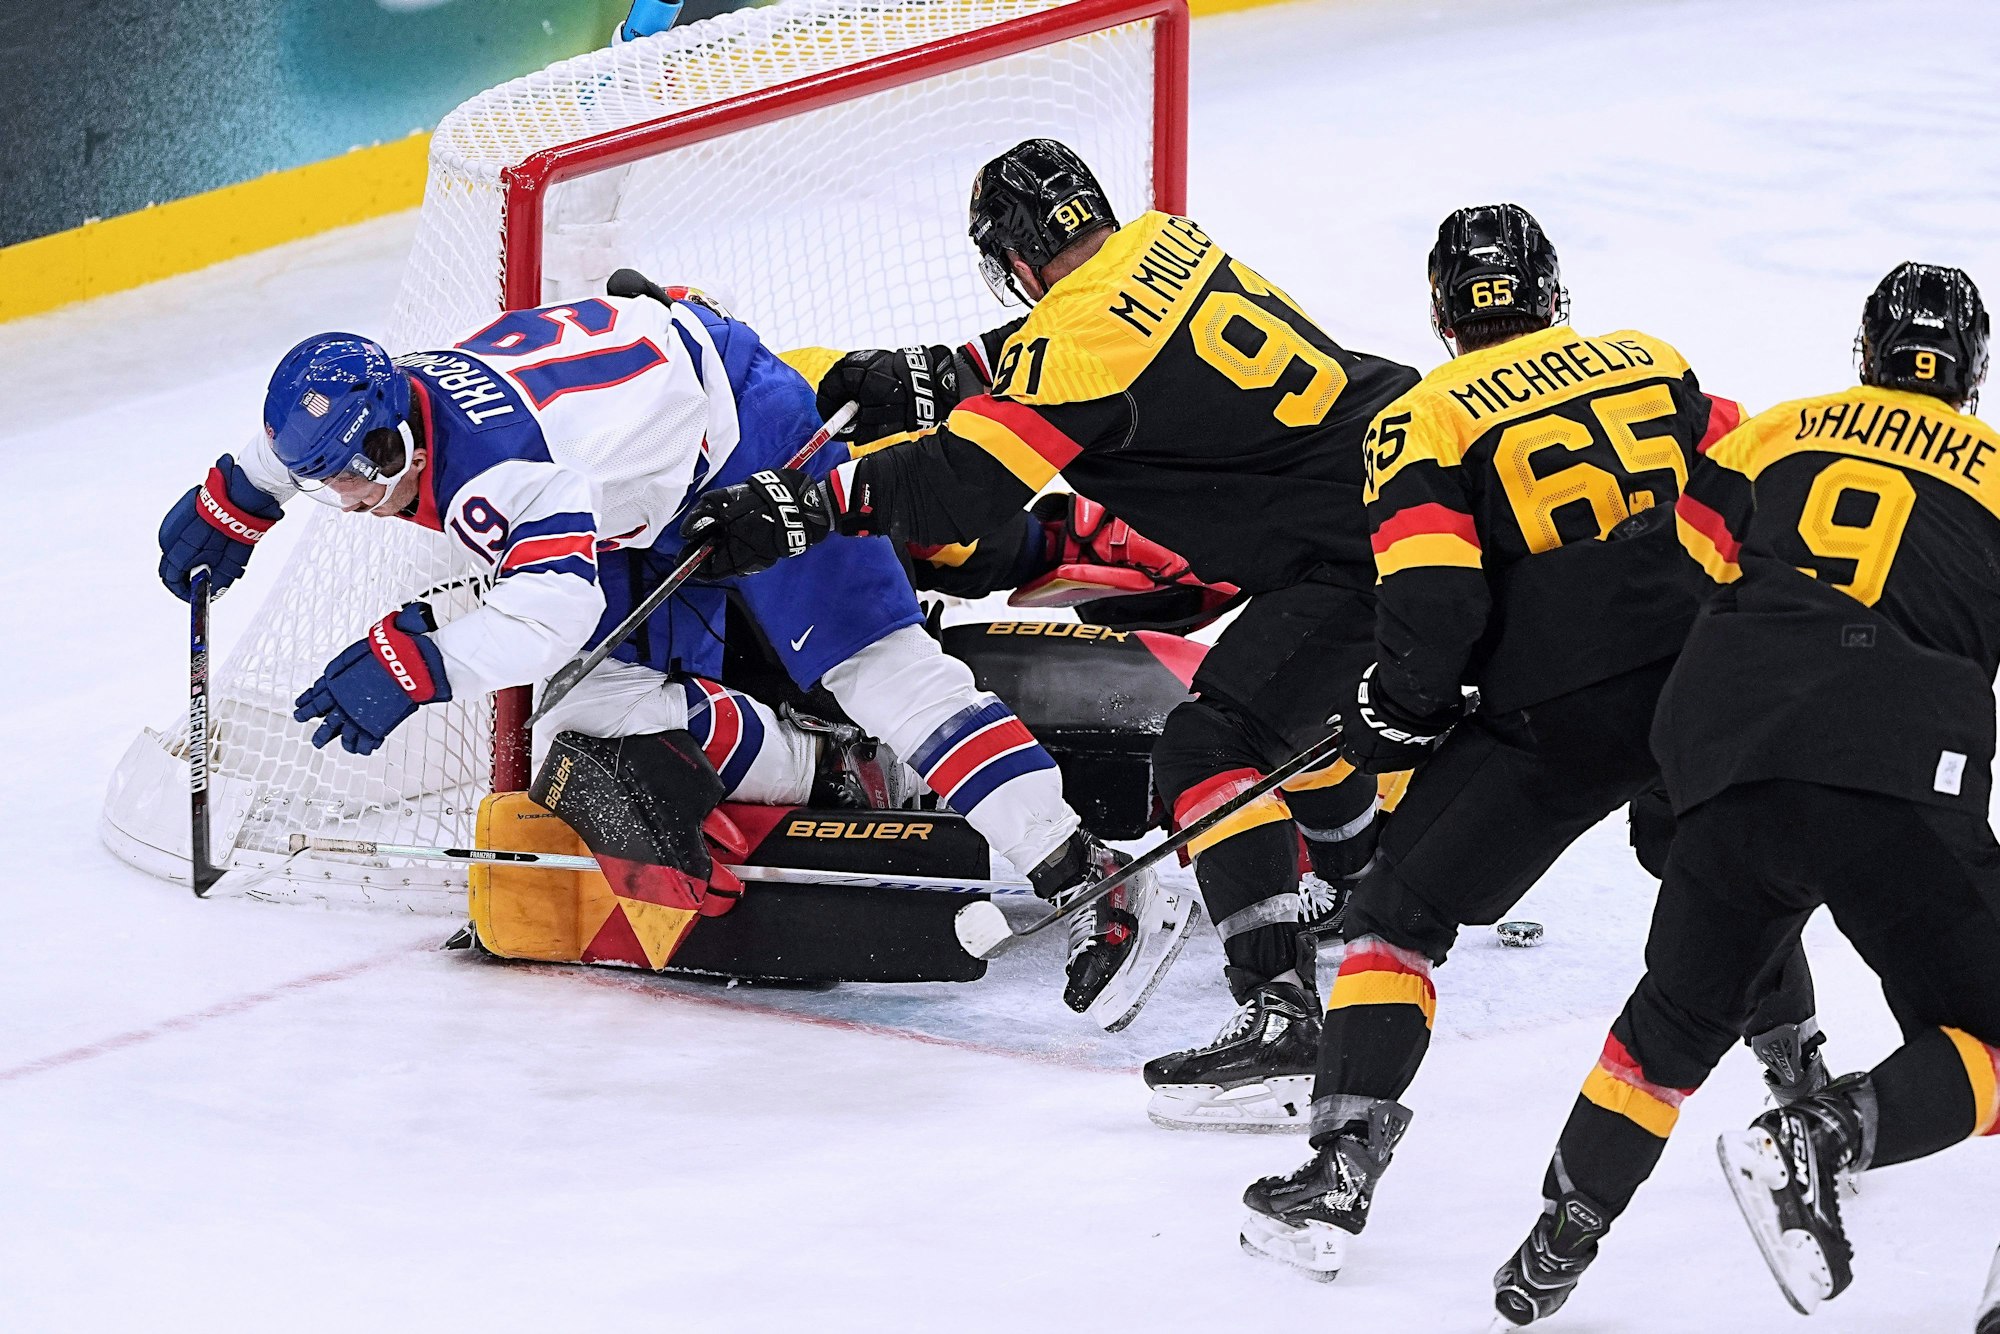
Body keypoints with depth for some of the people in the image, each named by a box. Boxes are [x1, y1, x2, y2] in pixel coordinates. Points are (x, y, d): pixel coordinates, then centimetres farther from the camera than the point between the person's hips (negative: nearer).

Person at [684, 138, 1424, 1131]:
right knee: (1284, 698, 32)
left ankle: (1281, 1017, -24)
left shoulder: (1082, 332, -16)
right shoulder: (1162, 243, 11)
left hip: (1357, 546, -10)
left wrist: (801, 507, -19)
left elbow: (962, 485, -21)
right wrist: (926, 373, 27)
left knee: (1213, 743, -14)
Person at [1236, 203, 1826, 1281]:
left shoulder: (1425, 421, 3)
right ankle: (1807, 1082, 42)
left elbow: (1429, 606, -7)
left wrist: (1391, 711, 9)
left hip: (1561, 714, -4)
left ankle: (1340, 1169, -5)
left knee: (1402, 907, 6)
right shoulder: (1654, 364, 17)